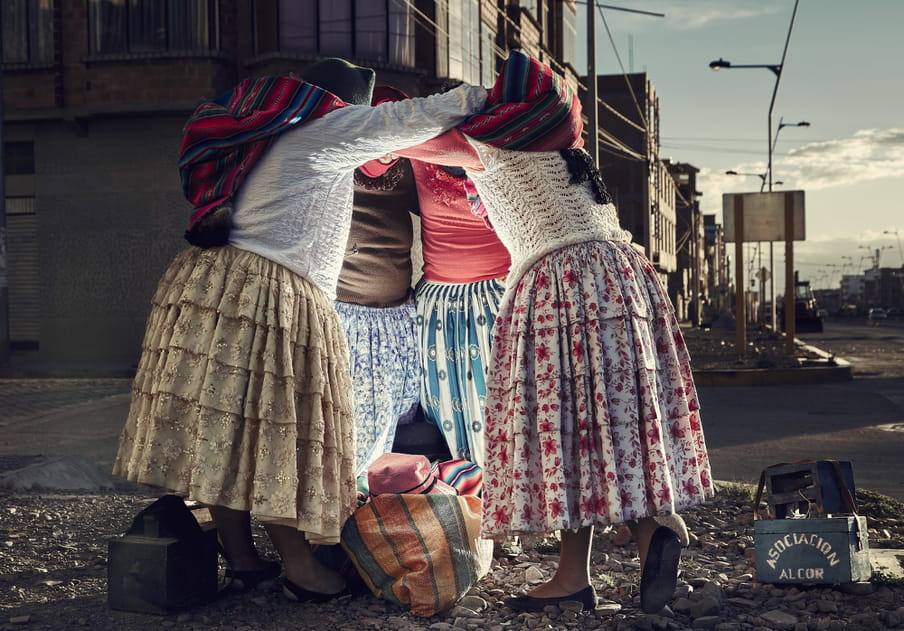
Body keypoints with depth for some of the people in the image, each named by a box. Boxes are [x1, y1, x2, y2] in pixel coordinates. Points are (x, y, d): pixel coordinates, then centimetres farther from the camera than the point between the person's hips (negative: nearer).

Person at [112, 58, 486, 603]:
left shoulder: (271, 132, 25)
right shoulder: (332, 125, 3)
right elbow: (418, 116, 6)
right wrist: (484, 95, 17)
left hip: (208, 280, 8)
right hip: (272, 294, -8)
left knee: (222, 428, 8)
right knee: (273, 432, -4)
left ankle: (240, 556, 17)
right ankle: (301, 570, 5)